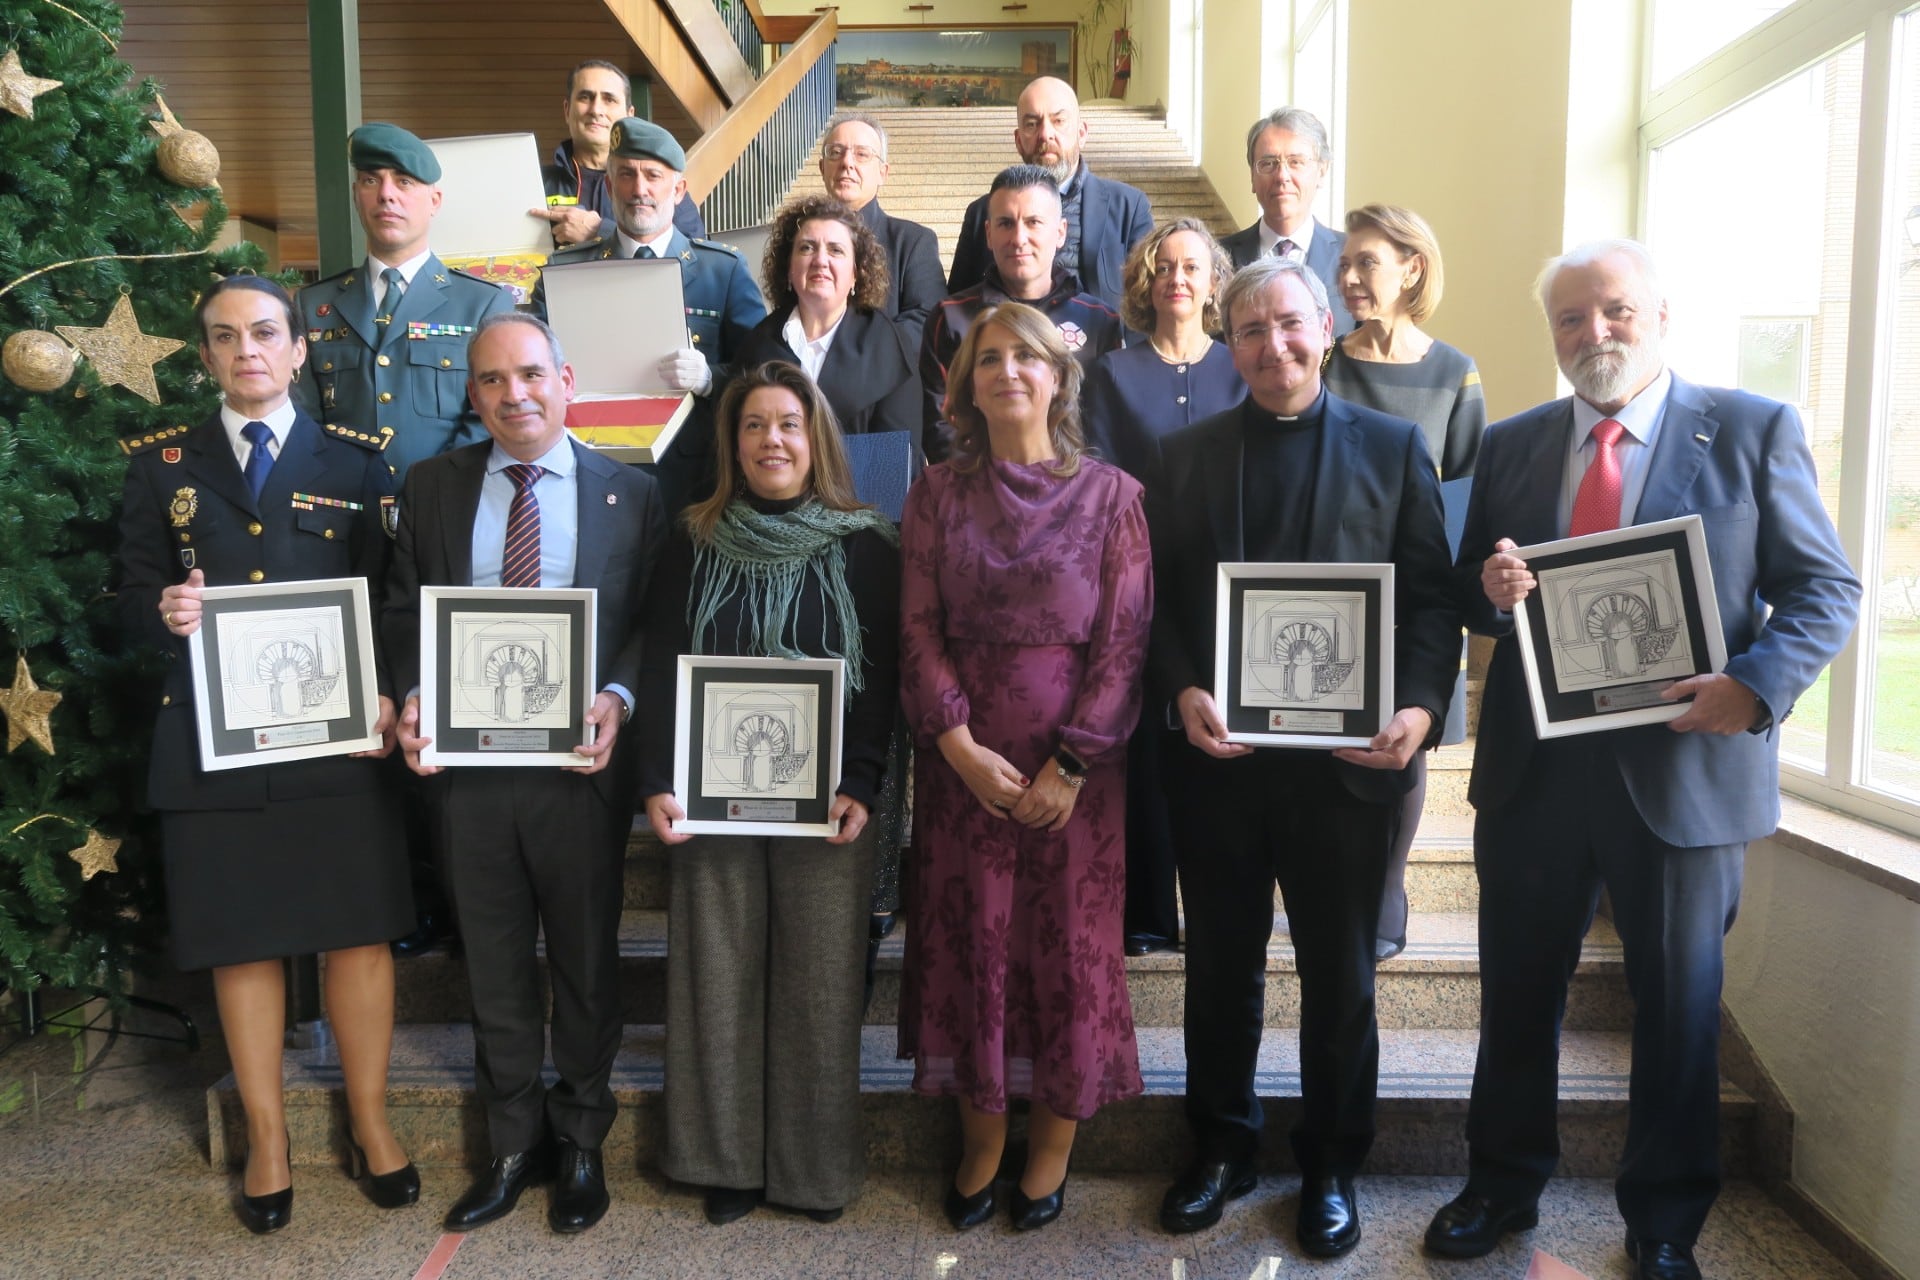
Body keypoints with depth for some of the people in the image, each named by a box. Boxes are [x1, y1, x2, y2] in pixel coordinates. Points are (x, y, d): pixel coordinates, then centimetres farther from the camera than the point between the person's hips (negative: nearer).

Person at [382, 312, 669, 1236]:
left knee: (586, 964, 13)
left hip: (580, 763, -2)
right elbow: (404, 614, 8)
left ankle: (581, 1143, 32)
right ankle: (513, 1146, 32)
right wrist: (412, 700, -9)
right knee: (495, 970, 14)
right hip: (465, 762, 2)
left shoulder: (632, 495, 1)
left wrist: (618, 698, -18)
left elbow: (652, 625, -1)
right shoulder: (433, 488, 6)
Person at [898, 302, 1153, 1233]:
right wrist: (961, 748, -12)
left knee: (1068, 943, 7)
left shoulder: (1109, 493, 0)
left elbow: (1124, 641, -5)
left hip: (1074, 762, -1)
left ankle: (1053, 1145, 26)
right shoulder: (937, 494, 4)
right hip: (963, 759, 1)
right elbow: (919, 633, 0)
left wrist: (1071, 766, -12)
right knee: (969, 942, 7)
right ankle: (981, 1139, 26)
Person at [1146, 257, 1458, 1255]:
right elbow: (1156, 599, 3)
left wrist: (1421, 705, -16)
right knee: (1221, 968, 14)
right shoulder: (1185, 456, 8)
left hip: (1348, 758, -1)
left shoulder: (1393, 447, 4)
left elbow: (1430, 595, -1)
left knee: (1340, 976, 12)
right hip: (1217, 753, 1)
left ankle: (1333, 1165, 31)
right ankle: (1221, 1146, 33)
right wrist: (1183, 694, -13)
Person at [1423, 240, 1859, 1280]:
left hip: (1683, 767, -2)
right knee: (1517, 995, 14)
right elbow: (1471, 597, 10)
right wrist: (1490, 589, -13)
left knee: (1678, 1008, 13)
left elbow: (1825, 590, -2)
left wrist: (1755, 685, -19)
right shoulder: (1509, 446, 7)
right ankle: (1503, 1187, 35)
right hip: (1533, 766, 2)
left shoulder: (1754, 431, -1)